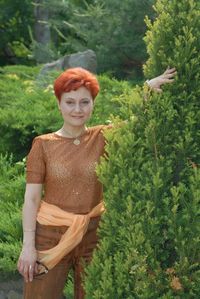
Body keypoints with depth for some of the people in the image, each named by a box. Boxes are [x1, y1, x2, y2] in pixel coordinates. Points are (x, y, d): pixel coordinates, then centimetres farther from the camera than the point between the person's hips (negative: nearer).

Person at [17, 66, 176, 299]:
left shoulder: (104, 138, 0)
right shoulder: (43, 145, -5)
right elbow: (31, 198, -6)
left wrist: (147, 89, -21)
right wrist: (28, 245, -11)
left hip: (93, 234, 2)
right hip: (50, 235, -2)